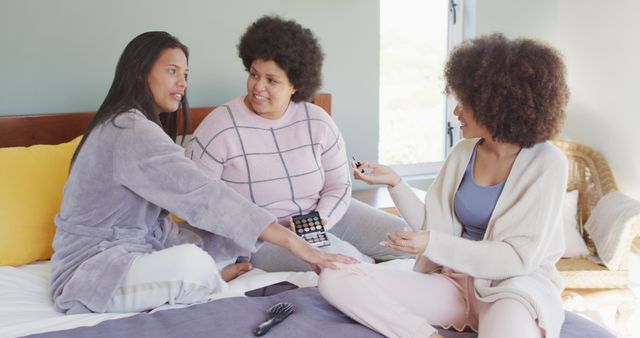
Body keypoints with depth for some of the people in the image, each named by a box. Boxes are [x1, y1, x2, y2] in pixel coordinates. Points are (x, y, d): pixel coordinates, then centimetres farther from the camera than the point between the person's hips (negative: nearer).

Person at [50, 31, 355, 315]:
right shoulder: (132, 131, -21)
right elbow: (202, 195, -31)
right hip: (87, 274, -10)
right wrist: (291, 241, -32)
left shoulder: (138, 126, 12)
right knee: (193, 265, -34)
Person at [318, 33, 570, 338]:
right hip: (455, 282, 6)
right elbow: (434, 225, 8)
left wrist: (432, 244, -18)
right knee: (334, 280, -14)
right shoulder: (463, 152, 7)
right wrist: (394, 182, -4)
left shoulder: (546, 164, -10)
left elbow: (519, 258, -14)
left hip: (517, 286, -6)